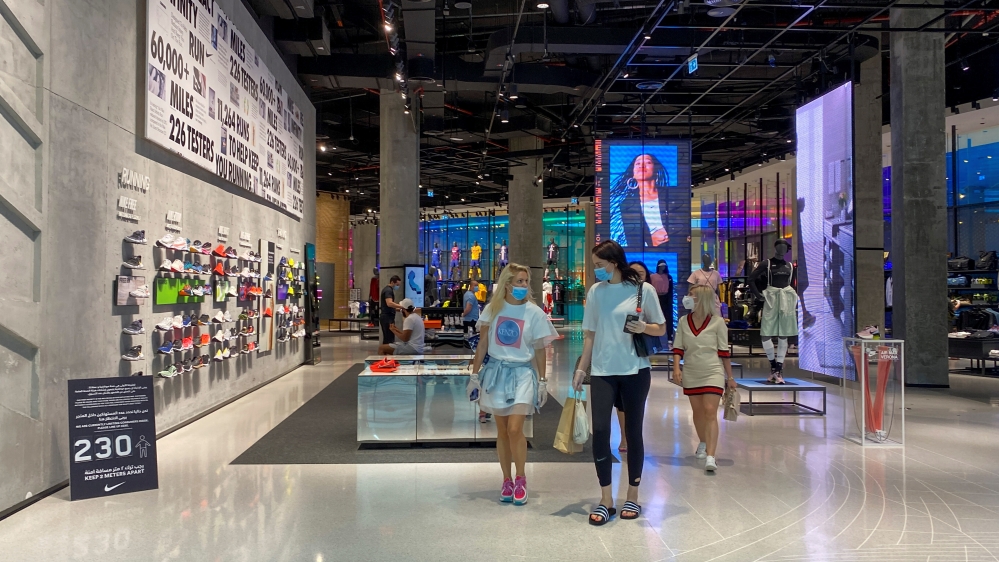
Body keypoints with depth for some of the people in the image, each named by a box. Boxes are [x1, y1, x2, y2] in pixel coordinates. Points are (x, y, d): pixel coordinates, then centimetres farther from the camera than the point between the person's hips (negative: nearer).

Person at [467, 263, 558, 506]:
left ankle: (520, 478, 8)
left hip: (522, 373, -2)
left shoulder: (534, 312, -3)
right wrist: (474, 375, 4)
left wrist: (542, 381, 0)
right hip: (496, 371, 2)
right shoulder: (492, 309, 0)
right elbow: (482, 344, 5)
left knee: (515, 429, -13)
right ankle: (507, 480, 22)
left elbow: (540, 350, 1)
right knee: (502, 431, 8)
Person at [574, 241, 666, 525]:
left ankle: (633, 497, 21)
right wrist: (581, 368, 6)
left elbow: (661, 329, 3)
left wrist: (643, 328, -17)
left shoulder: (643, 290, -3)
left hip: (635, 371, -2)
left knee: (633, 432, 6)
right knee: (600, 431, -6)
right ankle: (606, 499, 6)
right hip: (602, 371, 2)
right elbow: (590, 334, 10)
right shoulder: (595, 291, 5)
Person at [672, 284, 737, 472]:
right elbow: (678, 348, 3)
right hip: (691, 374, 4)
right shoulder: (683, 321, 2)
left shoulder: (717, 322, -7)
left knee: (710, 412, -13)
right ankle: (703, 443, 39)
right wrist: (676, 368, -12)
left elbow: (724, 351, -2)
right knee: (698, 411, 15)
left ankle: (710, 457, -17)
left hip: (713, 373, -4)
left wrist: (730, 377, 1)